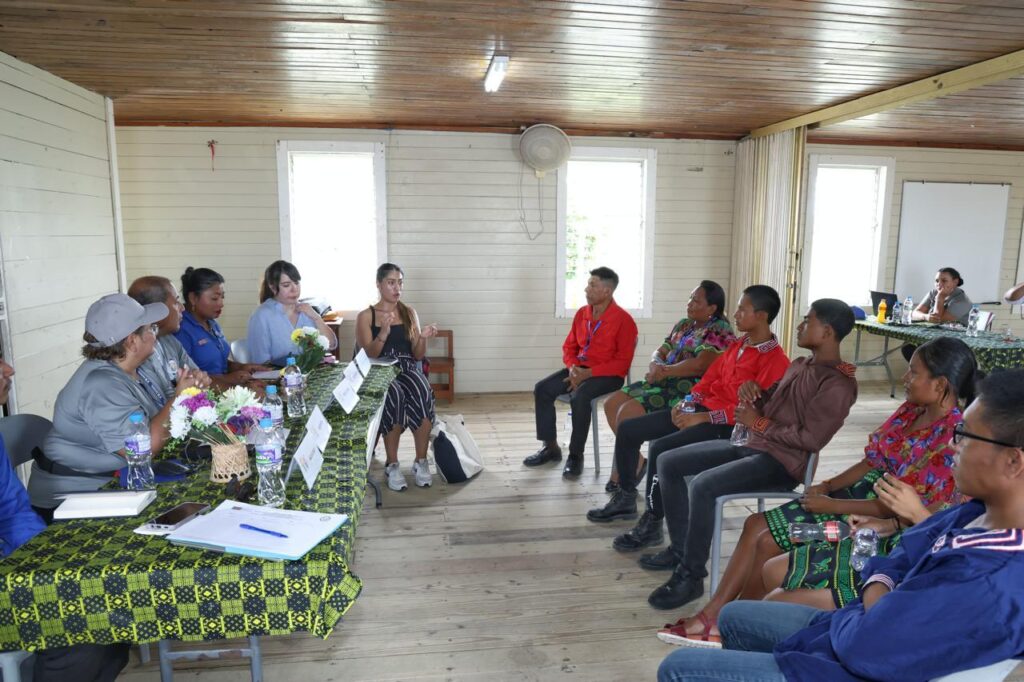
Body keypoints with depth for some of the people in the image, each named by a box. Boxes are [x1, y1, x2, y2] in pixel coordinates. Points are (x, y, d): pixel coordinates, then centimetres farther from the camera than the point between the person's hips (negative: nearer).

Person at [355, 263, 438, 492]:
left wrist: (422, 338, -10)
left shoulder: (409, 313, 14)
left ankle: (421, 461, -21)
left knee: (423, 393, -33)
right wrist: (383, 333, -21)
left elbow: (417, 355, 11)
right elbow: (368, 356, -5)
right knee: (394, 396, -37)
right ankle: (391, 464, -23)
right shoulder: (365, 316, 5)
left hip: (407, 368, 2)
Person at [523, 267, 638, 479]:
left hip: (608, 375, -6)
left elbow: (623, 362, -15)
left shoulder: (624, 320, -12)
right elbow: (569, 347, 14)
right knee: (542, 389, -14)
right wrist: (573, 367, -9)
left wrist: (589, 373, -22)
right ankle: (551, 447, -2)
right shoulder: (581, 313, 8)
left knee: (579, 396, -35)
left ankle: (576, 455, -18)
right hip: (579, 369, 7)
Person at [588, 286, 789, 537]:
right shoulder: (737, 345, 15)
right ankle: (626, 498, 16)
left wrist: (703, 417, -21)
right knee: (627, 429, 2)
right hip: (702, 409, 9)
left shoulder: (776, 359, -13)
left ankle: (652, 524, -15)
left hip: (727, 425, -9)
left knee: (660, 448, -31)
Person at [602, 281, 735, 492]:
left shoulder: (720, 330, -8)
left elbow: (700, 365, -21)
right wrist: (656, 365, -9)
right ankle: (635, 461, 5)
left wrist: (665, 371, -14)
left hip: (689, 390, -9)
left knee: (627, 412, -23)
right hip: (666, 383, 9)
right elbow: (660, 352, 15)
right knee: (612, 404, -4)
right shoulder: (684, 324, 18)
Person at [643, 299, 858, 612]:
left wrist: (758, 423, -13)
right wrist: (752, 390, -2)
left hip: (782, 463, -10)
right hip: (753, 445, 10)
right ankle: (680, 548, 13)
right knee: (668, 462, 3)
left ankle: (691, 576, -16)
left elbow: (811, 438, -22)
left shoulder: (837, 384, -14)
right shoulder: (800, 364, 15)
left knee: (703, 485, -32)